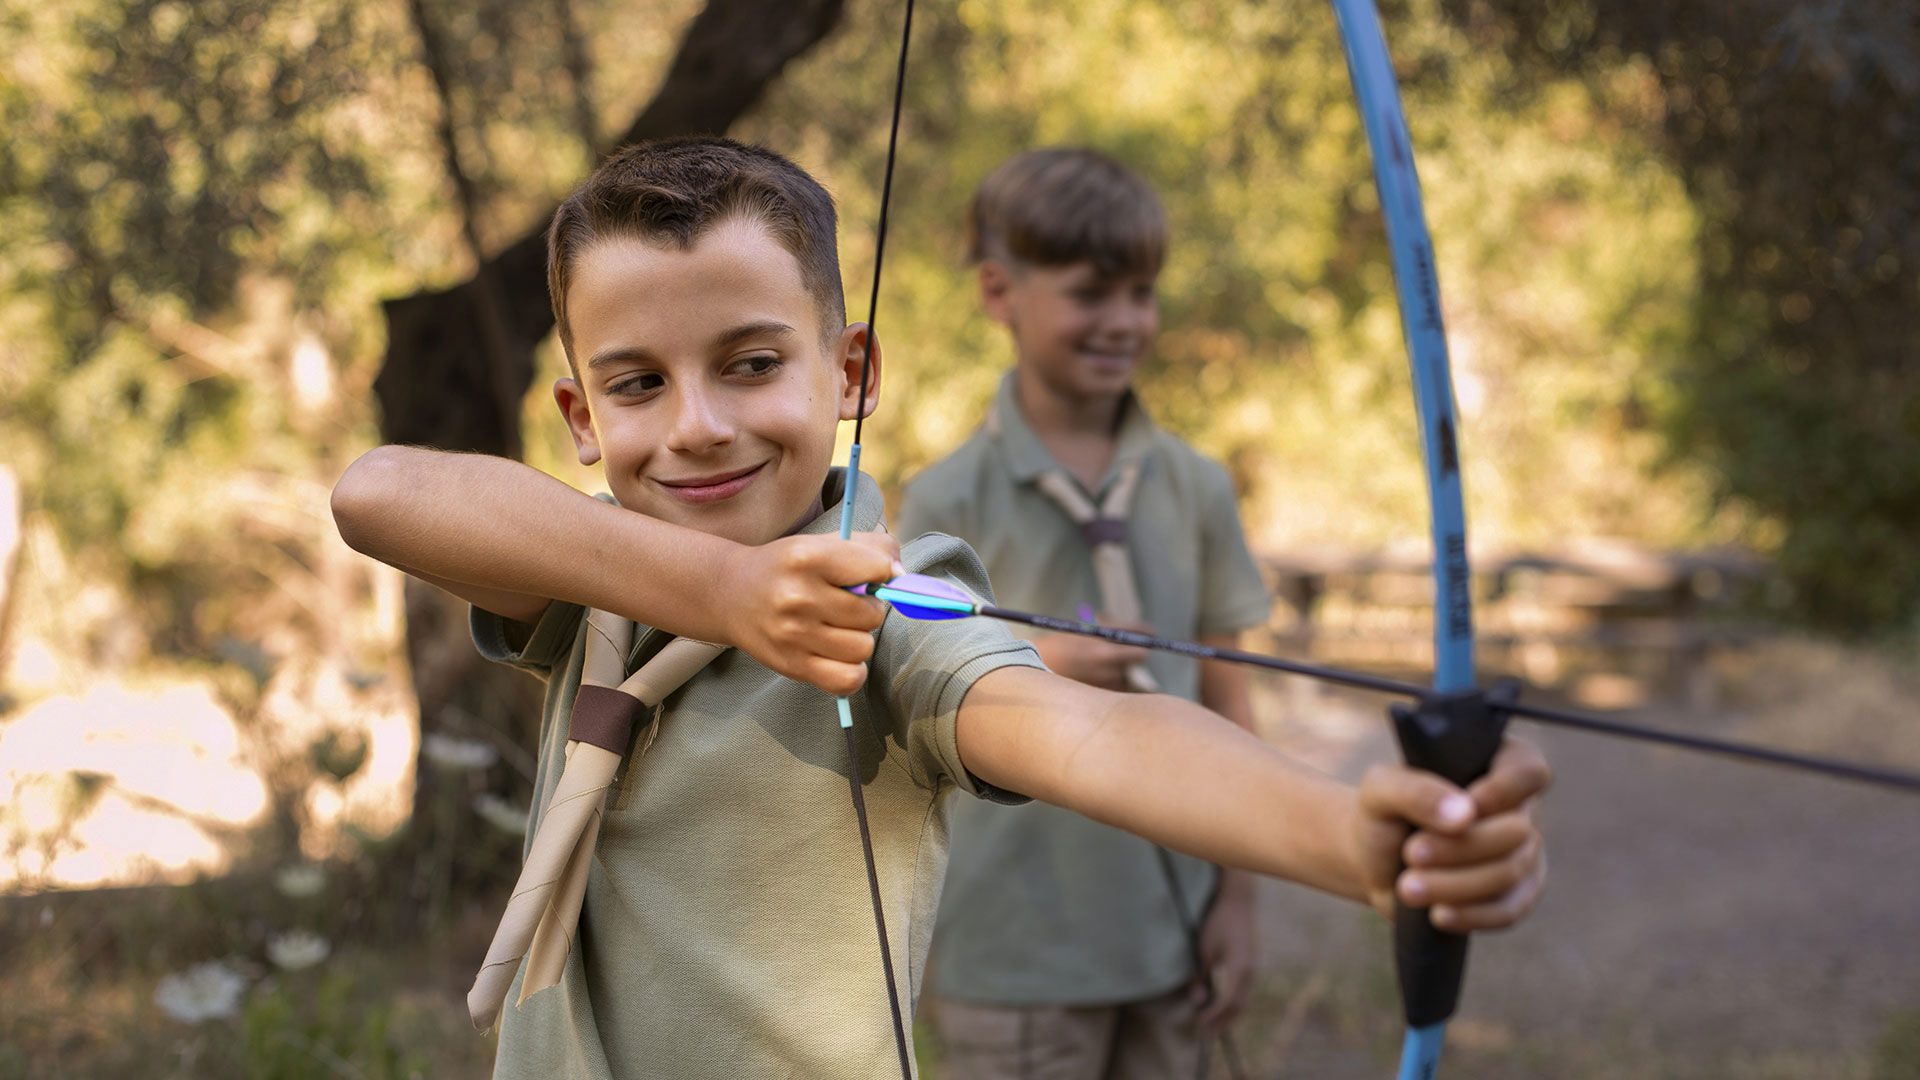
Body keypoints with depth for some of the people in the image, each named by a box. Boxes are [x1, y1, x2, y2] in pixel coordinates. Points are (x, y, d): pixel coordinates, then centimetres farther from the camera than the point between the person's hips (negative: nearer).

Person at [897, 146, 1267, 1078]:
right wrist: (1042, 666, -22)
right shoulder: (949, 502, -8)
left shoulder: (1194, 487, 2)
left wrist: (1237, 895, 5)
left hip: (1172, 934, 3)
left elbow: (1223, 696, 6)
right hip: (1015, 954, -3)